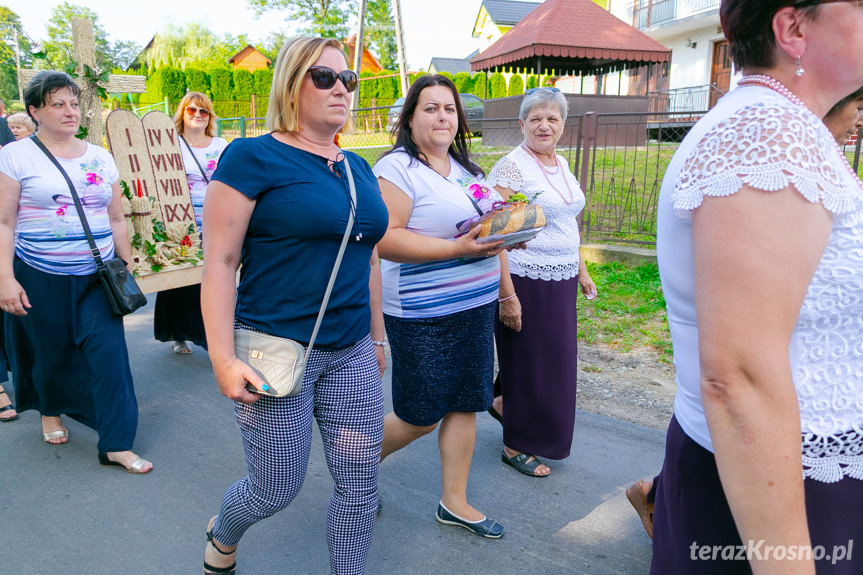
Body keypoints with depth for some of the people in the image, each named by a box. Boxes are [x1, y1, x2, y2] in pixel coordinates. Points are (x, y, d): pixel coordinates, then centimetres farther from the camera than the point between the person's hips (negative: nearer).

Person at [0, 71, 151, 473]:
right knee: (51, 352, 11)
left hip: (97, 276, 2)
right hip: (41, 278, -2)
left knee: (109, 351, -6)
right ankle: (50, 411, 43)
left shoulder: (100, 158, 9)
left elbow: (116, 220, 13)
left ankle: (117, 446, 1)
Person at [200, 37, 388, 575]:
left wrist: (377, 335, 18)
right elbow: (220, 261, -12)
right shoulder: (253, 157, -9)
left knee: (361, 483, 9)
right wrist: (224, 359, -17)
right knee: (276, 489, 10)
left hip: (352, 354, 6)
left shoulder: (359, 168, 11)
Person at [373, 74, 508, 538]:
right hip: (422, 315, -7)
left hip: (475, 308, 8)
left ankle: (455, 501, 30)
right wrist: (456, 248, -26)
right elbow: (385, 240, -21)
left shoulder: (465, 167, 14)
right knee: (419, 419, 4)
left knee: (464, 405, 13)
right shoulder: (398, 168, -11)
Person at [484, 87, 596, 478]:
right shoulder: (510, 167, -14)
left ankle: (501, 401, 42)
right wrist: (506, 295, -22)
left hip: (561, 281, 8)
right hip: (524, 282, -8)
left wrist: (581, 271, 19)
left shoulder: (561, 164, 11)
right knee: (528, 361, 3)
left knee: (552, 356, 17)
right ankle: (516, 447, 22)